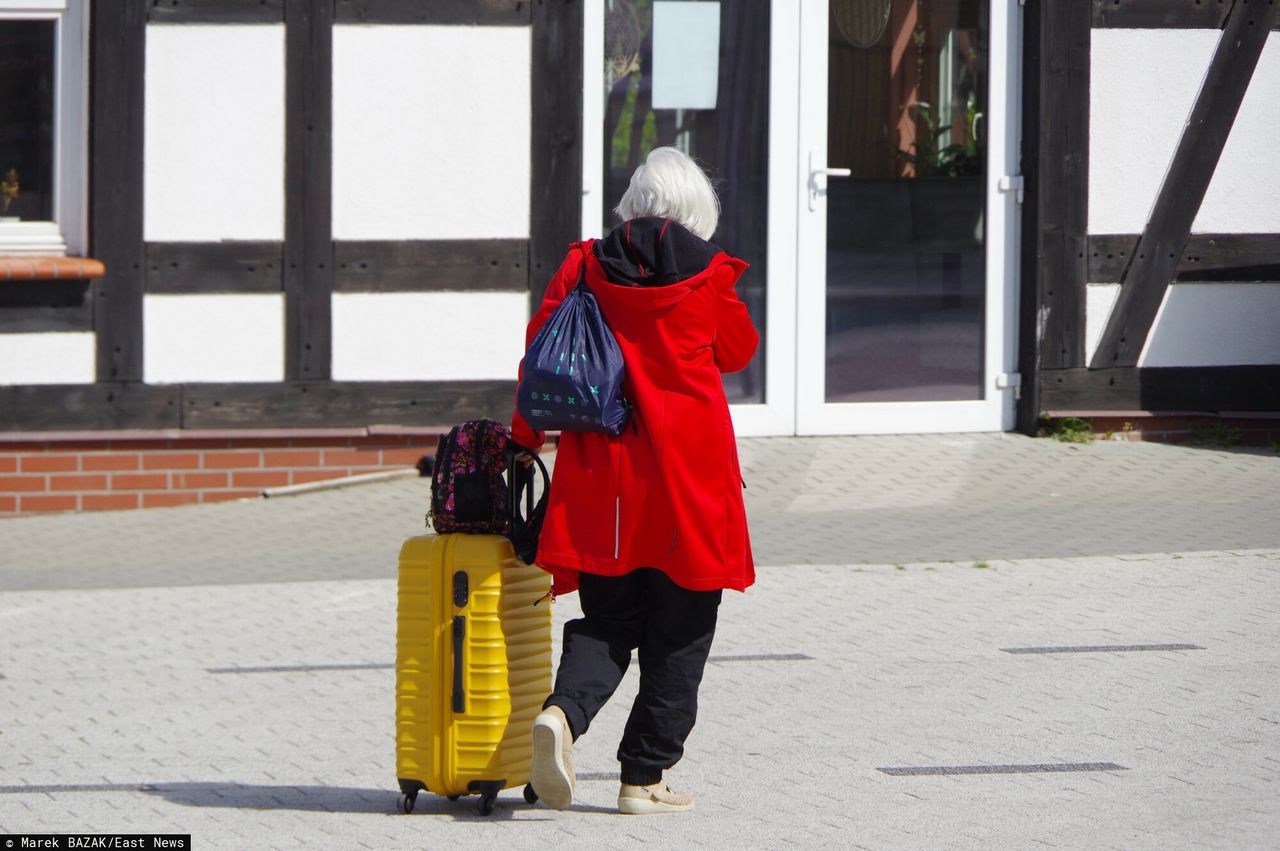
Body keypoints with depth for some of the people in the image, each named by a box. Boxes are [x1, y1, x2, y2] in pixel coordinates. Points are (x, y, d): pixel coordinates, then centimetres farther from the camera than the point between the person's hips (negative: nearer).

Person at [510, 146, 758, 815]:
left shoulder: (586, 264, 1)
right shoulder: (708, 274, -4)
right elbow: (738, 351, 12)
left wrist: (526, 435, 15)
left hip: (599, 471, 3)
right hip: (689, 471, -3)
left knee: (607, 619, 11)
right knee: (677, 633, 7)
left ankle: (563, 712, -19)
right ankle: (644, 778, 7)